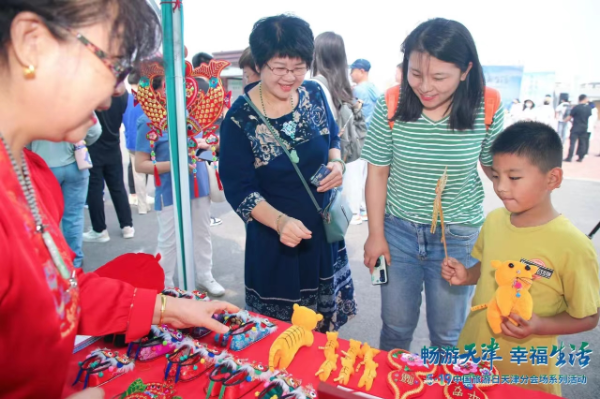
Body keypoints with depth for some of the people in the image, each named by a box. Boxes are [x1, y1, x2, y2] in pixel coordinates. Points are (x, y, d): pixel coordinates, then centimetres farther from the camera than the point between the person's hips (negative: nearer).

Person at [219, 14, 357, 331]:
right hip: (275, 240, -4)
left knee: (324, 323, 22)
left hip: (324, 228, 5)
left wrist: (336, 162, -11)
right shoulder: (240, 120, -19)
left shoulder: (314, 94, -5)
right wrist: (280, 222, -34)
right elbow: (238, 189, -18)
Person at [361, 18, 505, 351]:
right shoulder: (391, 106, -15)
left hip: (459, 237, 0)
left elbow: (494, 166, 1)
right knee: (396, 326, 18)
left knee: (447, 333, 17)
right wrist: (376, 234, -3)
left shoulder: (487, 108, -14)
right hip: (398, 230, 1)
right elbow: (378, 173, -6)